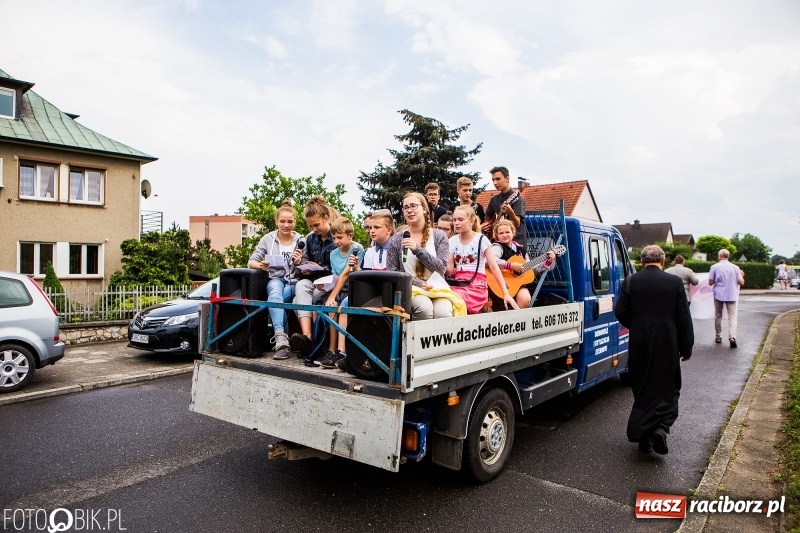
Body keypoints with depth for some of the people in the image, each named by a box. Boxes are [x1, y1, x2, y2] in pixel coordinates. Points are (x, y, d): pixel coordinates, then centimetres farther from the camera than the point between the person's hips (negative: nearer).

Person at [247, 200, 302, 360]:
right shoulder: (268, 239, 9)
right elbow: (251, 261, 6)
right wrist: (260, 265, -18)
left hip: (295, 282, 0)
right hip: (275, 279, 0)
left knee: (274, 297, -34)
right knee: (275, 291, -37)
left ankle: (280, 338, -35)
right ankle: (281, 337, -51)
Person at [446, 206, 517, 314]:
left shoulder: (481, 240, -3)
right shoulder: (452, 241, 9)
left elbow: (494, 267, -7)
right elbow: (450, 271, 5)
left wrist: (506, 294, -12)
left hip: (477, 286, -4)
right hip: (458, 284, 4)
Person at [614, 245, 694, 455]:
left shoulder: (630, 281, -3)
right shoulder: (674, 282, -5)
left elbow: (620, 312, -3)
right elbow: (684, 318, -3)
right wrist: (686, 347, 6)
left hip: (639, 345, 2)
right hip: (666, 345, -1)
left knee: (642, 390, 13)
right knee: (667, 388, 12)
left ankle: (643, 436, 18)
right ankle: (660, 428, -6)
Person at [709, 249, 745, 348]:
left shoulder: (714, 267, -5)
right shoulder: (735, 267, -1)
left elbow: (710, 282, -6)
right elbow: (741, 283, 0)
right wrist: (742, 275, 20)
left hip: (719, 295, 0)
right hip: (731, 295, 0)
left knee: (718, 317, 13)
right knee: (732, 317, 1)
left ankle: (718, 337, 17)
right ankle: (732, 337, -16)